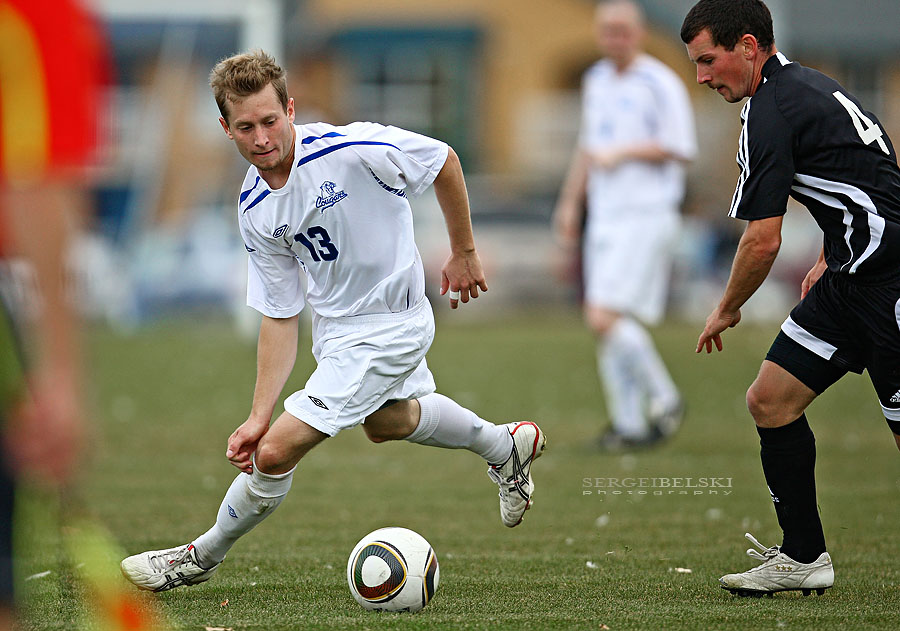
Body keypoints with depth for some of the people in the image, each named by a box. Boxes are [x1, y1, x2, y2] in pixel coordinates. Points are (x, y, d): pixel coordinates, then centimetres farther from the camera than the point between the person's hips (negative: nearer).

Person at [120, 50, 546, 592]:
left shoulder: (352, 149, -30)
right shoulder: (256, 211, -12)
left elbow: (444, 161, -14)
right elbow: (280, 317, -5)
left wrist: (464, 253, -5)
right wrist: (259, 415, -11)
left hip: (387, 328, -7)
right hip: (333, 319, 7)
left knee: (276, 452, -11)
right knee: (389, 420, 34)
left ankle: (203, 557, 14)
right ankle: (506, 446, 60)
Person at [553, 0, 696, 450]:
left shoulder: (660, 84, -8)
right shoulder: (597, 80, 15)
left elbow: (680, 151, -11)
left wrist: (625, 152, -16)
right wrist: (570, 202, 24)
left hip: (646, 218, -8)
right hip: (604, 217, 8)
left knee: (606, 318, -16)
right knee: (601, 321, 3)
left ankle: (664, 400, 1)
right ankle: (630, 424, 9)